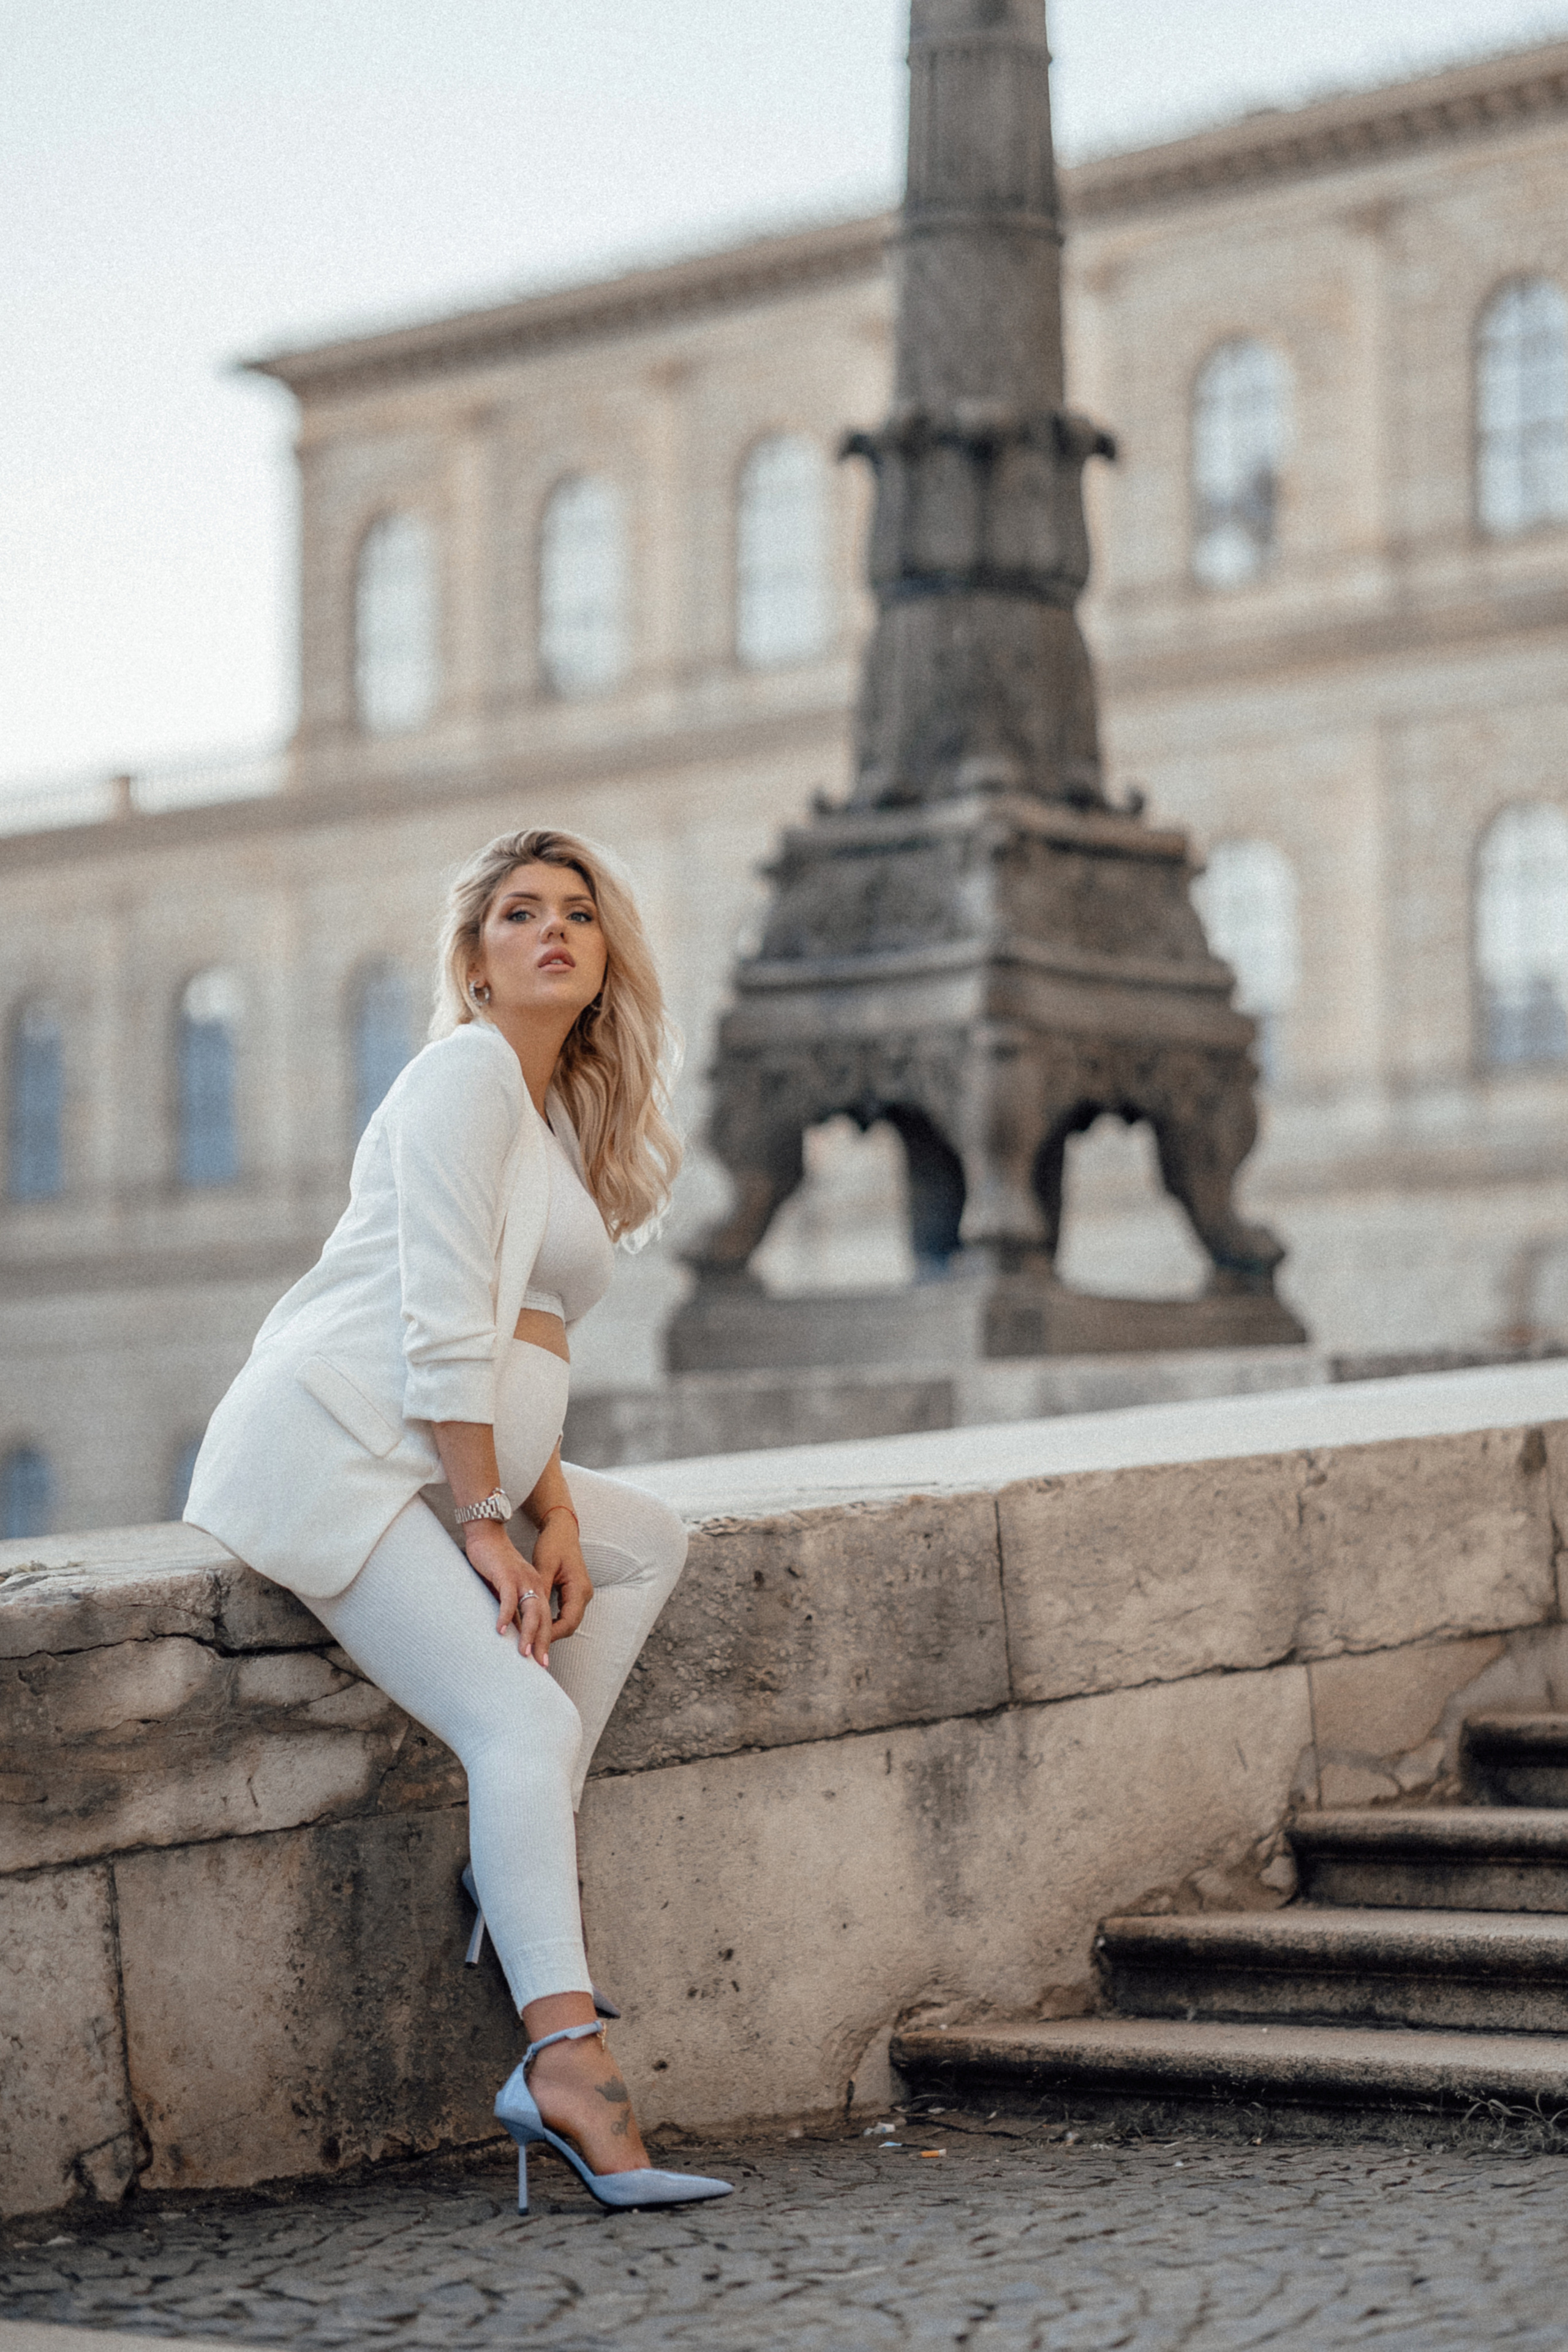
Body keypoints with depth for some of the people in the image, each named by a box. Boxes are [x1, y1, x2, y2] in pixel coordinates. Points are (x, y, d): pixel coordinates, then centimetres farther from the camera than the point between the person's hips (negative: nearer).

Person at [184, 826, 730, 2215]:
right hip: (329, 1443, -10)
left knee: (647, 1545, 11)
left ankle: (524, 1850, -4)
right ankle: (569, 2063, -32)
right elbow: (441, 1320, -13)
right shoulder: (467, 1071, -4)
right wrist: (488, 1522, -14)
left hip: (453, 1455, 10)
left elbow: (523, 1348, 20)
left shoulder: (562, 1119, 24)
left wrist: (553, 1512, 5)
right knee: (525, 1717, -22)